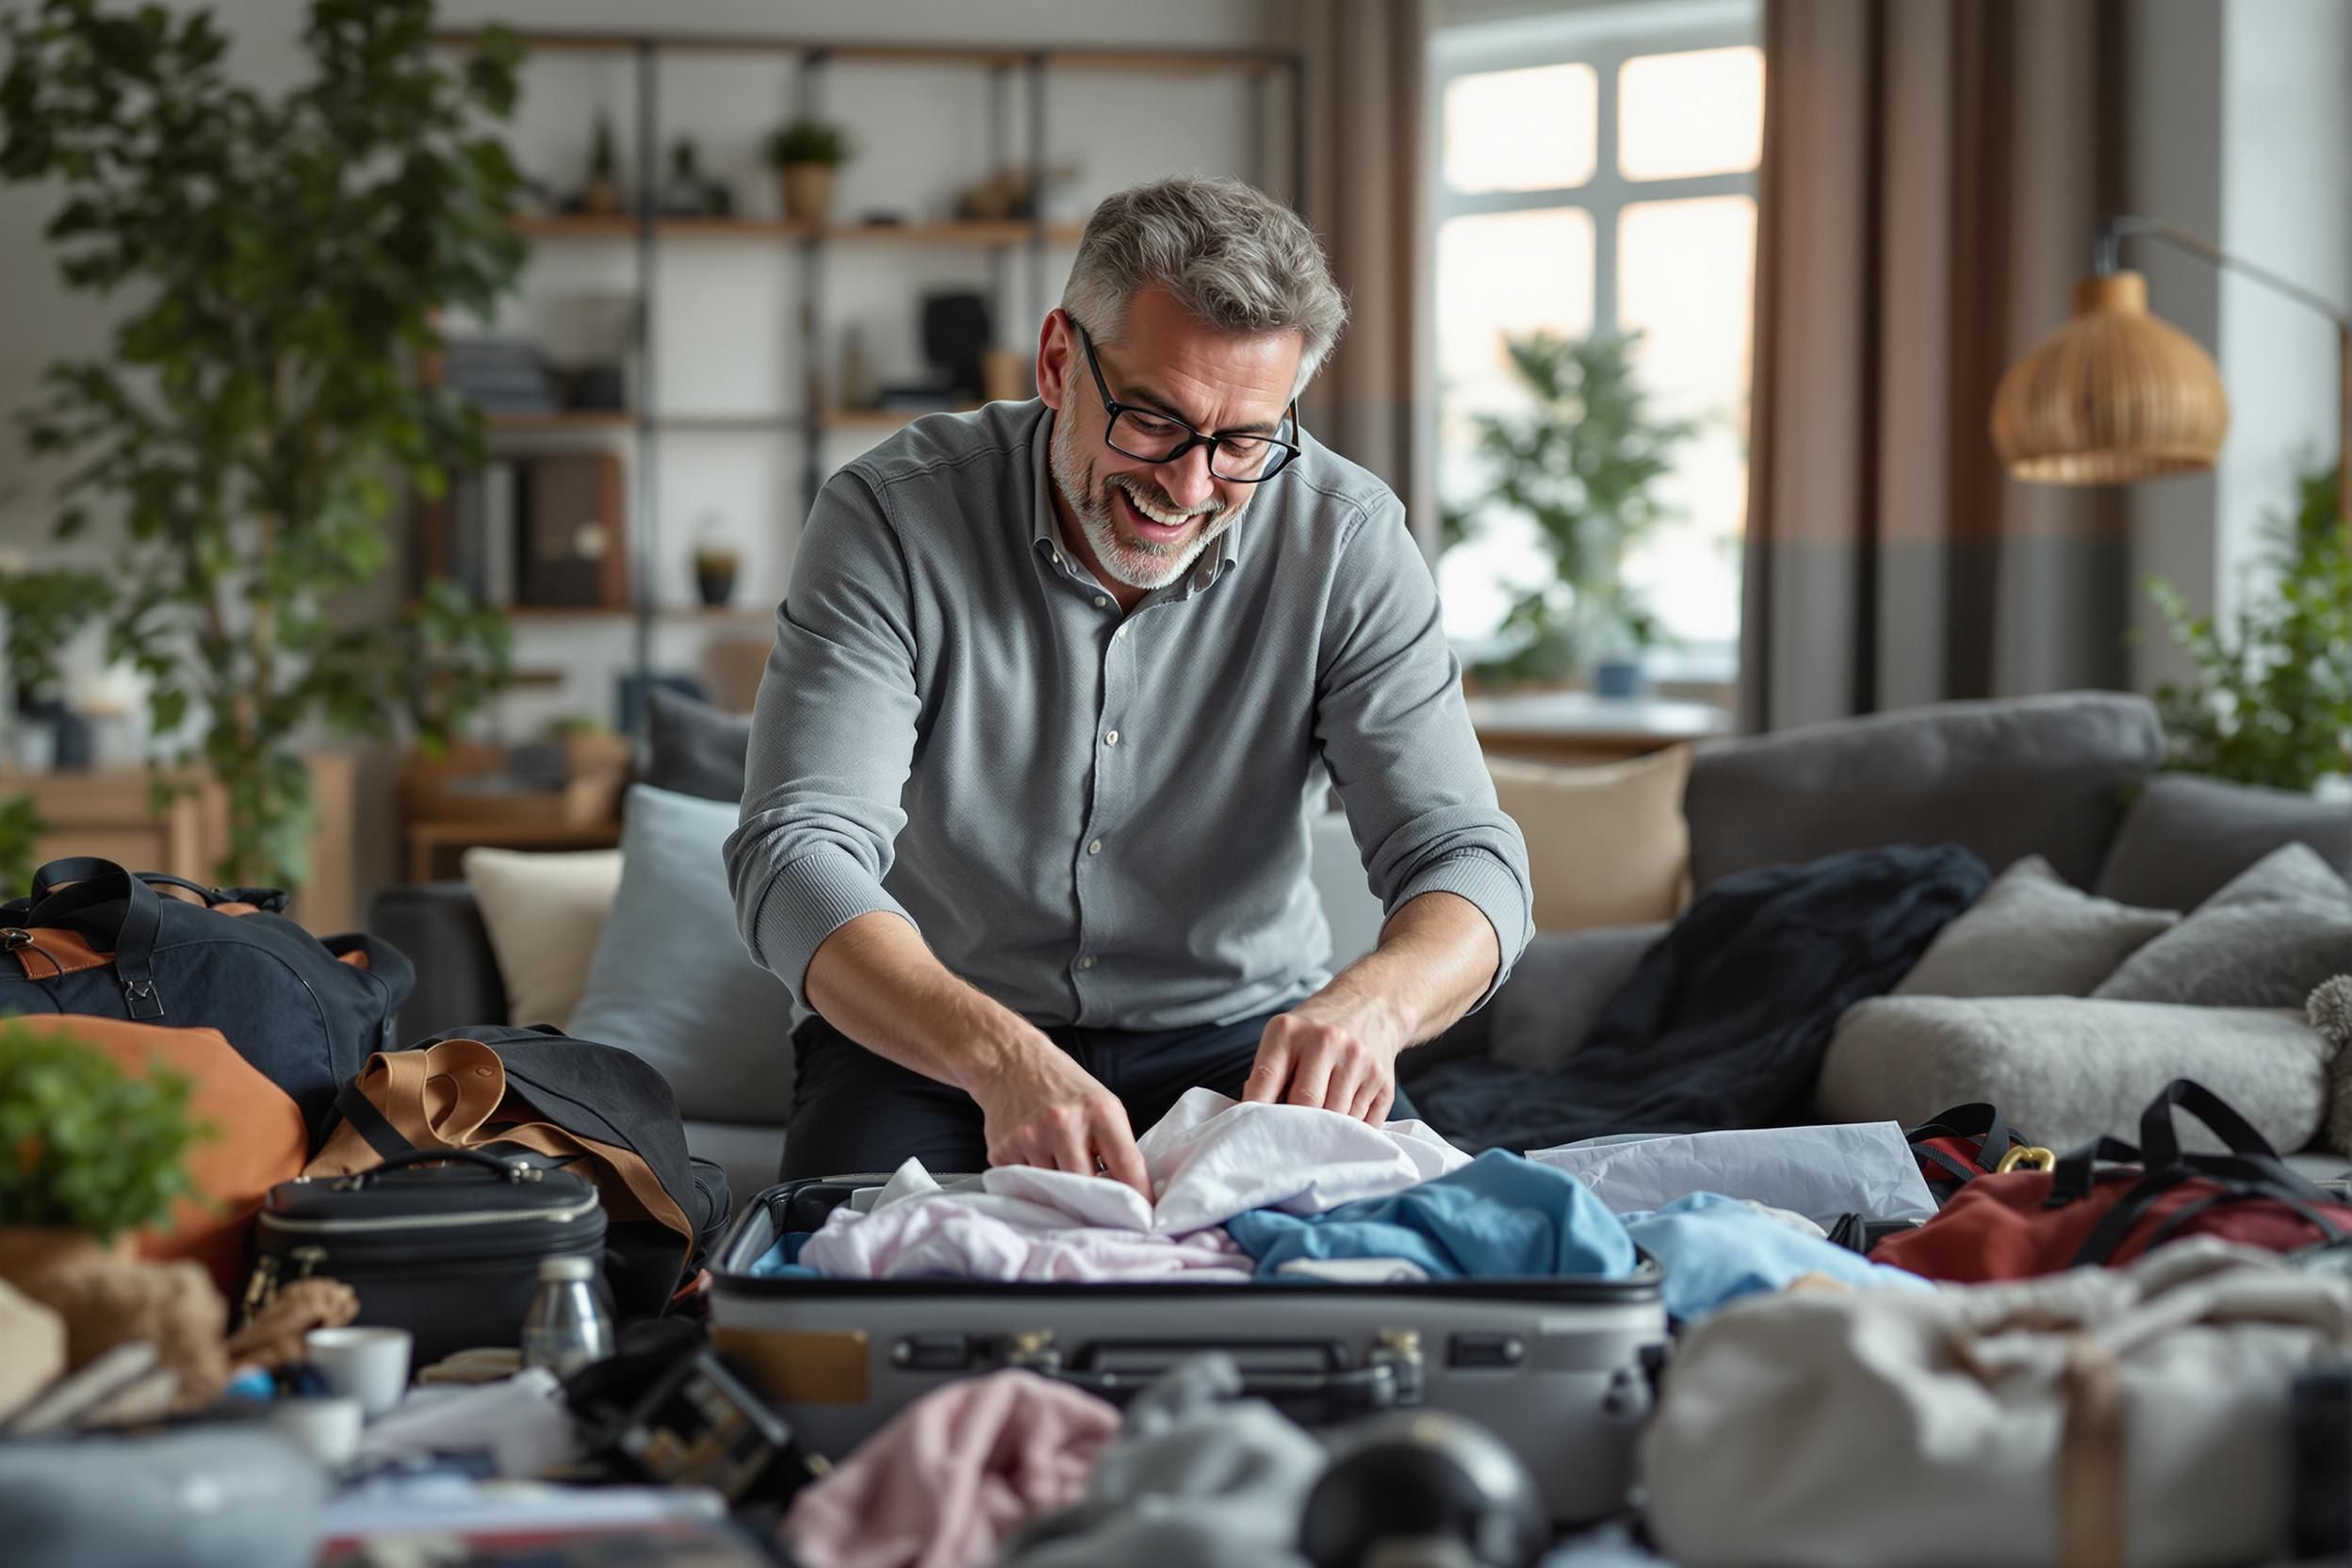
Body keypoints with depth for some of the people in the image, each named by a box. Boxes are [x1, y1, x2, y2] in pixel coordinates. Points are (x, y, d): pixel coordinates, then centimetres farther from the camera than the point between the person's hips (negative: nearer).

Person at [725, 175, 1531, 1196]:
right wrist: (1001, 1055, -46)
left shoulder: (1344, 540, -10)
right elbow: (798, 859, -26)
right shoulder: (891, 518, -16)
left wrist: (1374, 999, -40)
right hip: (928, 1044, -2)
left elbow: (1464, 855, -14)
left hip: (1237, 1035, 2)